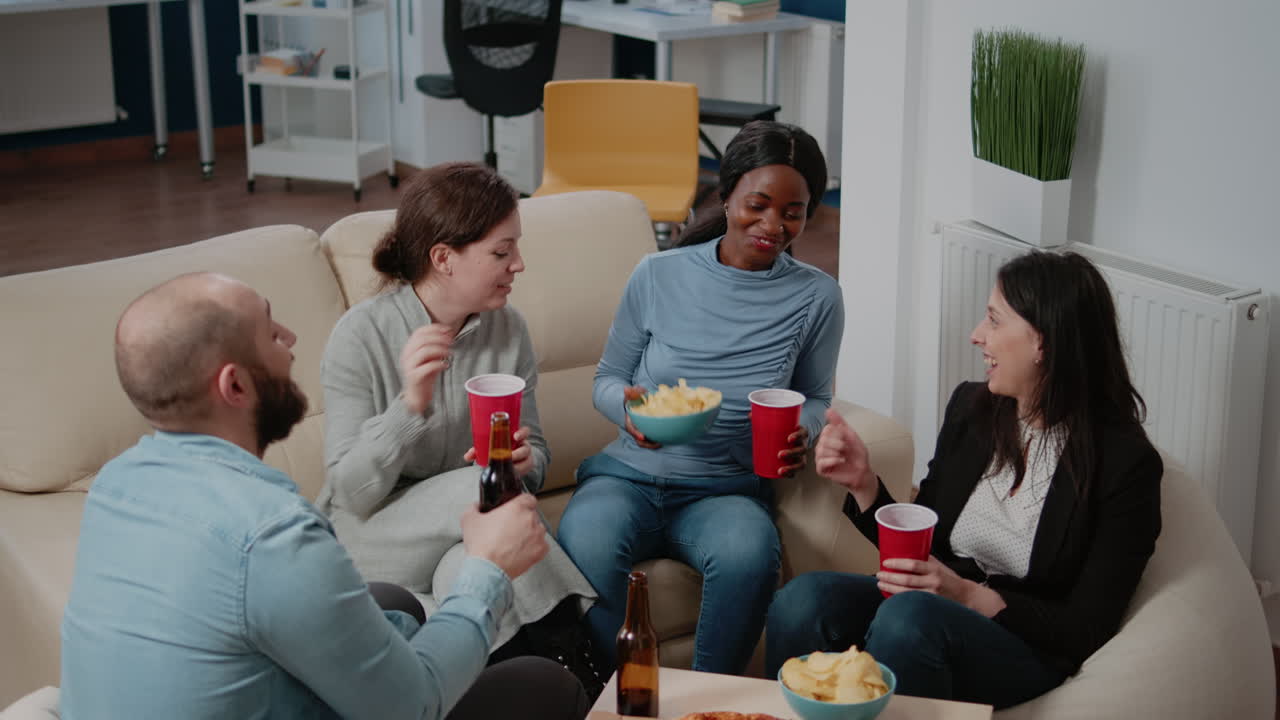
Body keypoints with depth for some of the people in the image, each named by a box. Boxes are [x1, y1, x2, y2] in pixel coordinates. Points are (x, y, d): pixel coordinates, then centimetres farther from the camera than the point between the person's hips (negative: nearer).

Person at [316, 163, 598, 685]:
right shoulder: (361, 336, -14)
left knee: (465, 568, -33)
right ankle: (579, 683, -21)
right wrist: (410, 406, -31)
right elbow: (351, 491, -16)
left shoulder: (507, 328, 0)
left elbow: (536, 453, 10)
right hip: (374, 539, -3)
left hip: (468, 531, 3)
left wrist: (524, 462, -16)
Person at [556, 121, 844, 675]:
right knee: (584, 546, -35)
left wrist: (802, 431, -9)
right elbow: (607, 380, 9)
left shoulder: (816, 298, 2)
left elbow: (816, 397, 15)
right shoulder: (658, 275, 0)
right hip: (629, 473, 0)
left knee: (748, 557, -36)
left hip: (729, 489, 0)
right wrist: (628, 405, -15)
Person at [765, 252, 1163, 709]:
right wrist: (863, 484, -3)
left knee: (909, 616, -37)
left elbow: (1088, 629, -9)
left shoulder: (1125, 462, -11)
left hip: (1029, 648, -5)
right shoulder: (969, 407, 5)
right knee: (802, 600, -26)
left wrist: (969, 595, -21)